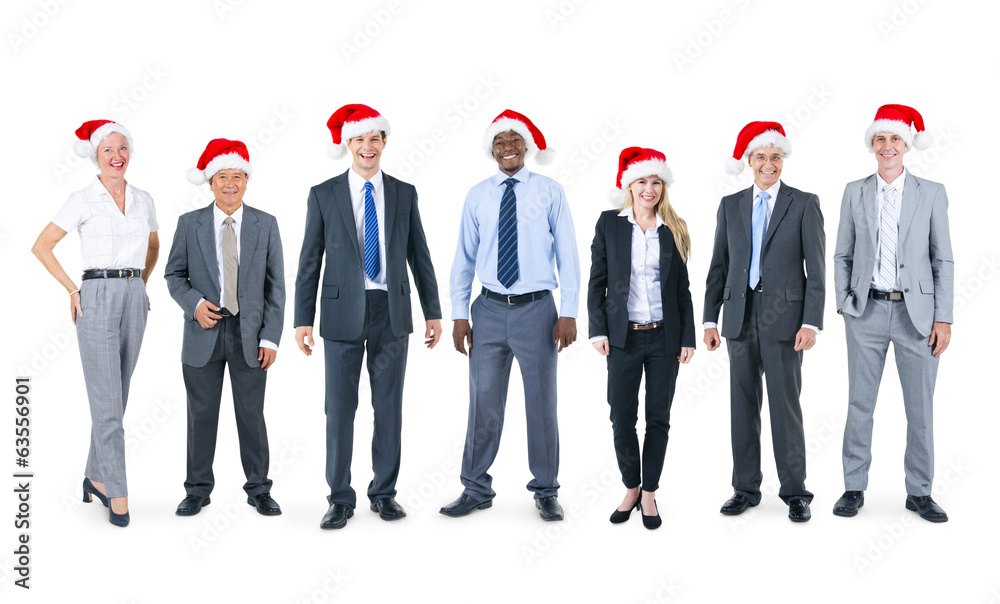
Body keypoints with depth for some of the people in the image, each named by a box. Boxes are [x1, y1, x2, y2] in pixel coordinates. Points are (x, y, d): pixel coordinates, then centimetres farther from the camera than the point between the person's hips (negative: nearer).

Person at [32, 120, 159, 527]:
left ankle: (96, 477, 26)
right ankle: (118, 494, -2)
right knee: (107, 402, -7)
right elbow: (41, 246, -1)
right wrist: (72, 290, -4)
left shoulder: (143, 200, 10)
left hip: (134, 299, 5)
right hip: (96, 300, -5)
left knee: (116, 399, 11)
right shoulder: (82, 201, -4)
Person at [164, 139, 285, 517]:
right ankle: (198, 490, 20)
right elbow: (174, 275, 9)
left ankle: (258, 489, 17)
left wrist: (270, 337, -4)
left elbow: (275, 285, 3)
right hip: (204, 333, 0)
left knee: (252, 414, 5)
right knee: (202, 414, 7)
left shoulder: (265, 225, 3)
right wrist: (194, 302, -11)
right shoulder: (189, 224, 3)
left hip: (250, 335, 0)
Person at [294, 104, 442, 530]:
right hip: (343, 311, -1)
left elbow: (419, 256, 9)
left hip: (392, 311, 1)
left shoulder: (404, 194, 8)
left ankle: (384, 492, 19)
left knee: (389, 405, 6)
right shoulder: (323, 195, 3)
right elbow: (310, 261, 2)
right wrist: (303, 319, -4)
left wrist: (433, 313, 6)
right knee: (339, 407, 1)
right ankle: (340, 499, 11)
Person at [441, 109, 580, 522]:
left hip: (536, 309, -1)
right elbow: (464, 258, 9)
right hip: (490, 309, 2)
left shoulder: (549, 192, 1)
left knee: (541, 403, 6)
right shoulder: (477, 196, 7)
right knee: (483, 402, 5)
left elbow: (567, 254, -1)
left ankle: (545, 492, 21)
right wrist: (459, 314, 3)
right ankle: (476, 489, 19)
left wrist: (568, 312, -7)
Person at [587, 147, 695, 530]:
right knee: (622, 418, 3)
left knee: (658, 418, 7)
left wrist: (688, 337, 3)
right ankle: (631, 489, 22)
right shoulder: (609, 223, 2)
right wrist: (598, 330, -5)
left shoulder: (674, 229, 5)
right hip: (623, 337, -1)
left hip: (664, 337, 1)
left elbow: (682, 289, 8)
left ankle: (649, 494, 19)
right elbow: (597, 281, 3)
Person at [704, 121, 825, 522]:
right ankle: (746, 488, 18)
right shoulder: (731, 205, 11)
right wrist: (710, 319, 6)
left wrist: (812, 322, -10)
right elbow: (718, 266, 12)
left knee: (785, 405, -1)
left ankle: (795, 492, 10)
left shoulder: (804, 204, 2)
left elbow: (816, 268, -2)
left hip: (784, 318, -3)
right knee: (743, 406, 8)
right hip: (740, 317, 3)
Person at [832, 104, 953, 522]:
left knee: (920, 408, 5)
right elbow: (843, 255, 10)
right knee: (860, 403, 5)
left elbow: (943, 260, 2)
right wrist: (843, 302, 1)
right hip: (867, 311, 1)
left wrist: (943, 318, -4)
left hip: (916, 312, 0)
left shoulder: (932, 193, 3)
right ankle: (854, 489, 14)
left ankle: (919, 492, 18)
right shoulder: (855, 192, 7)